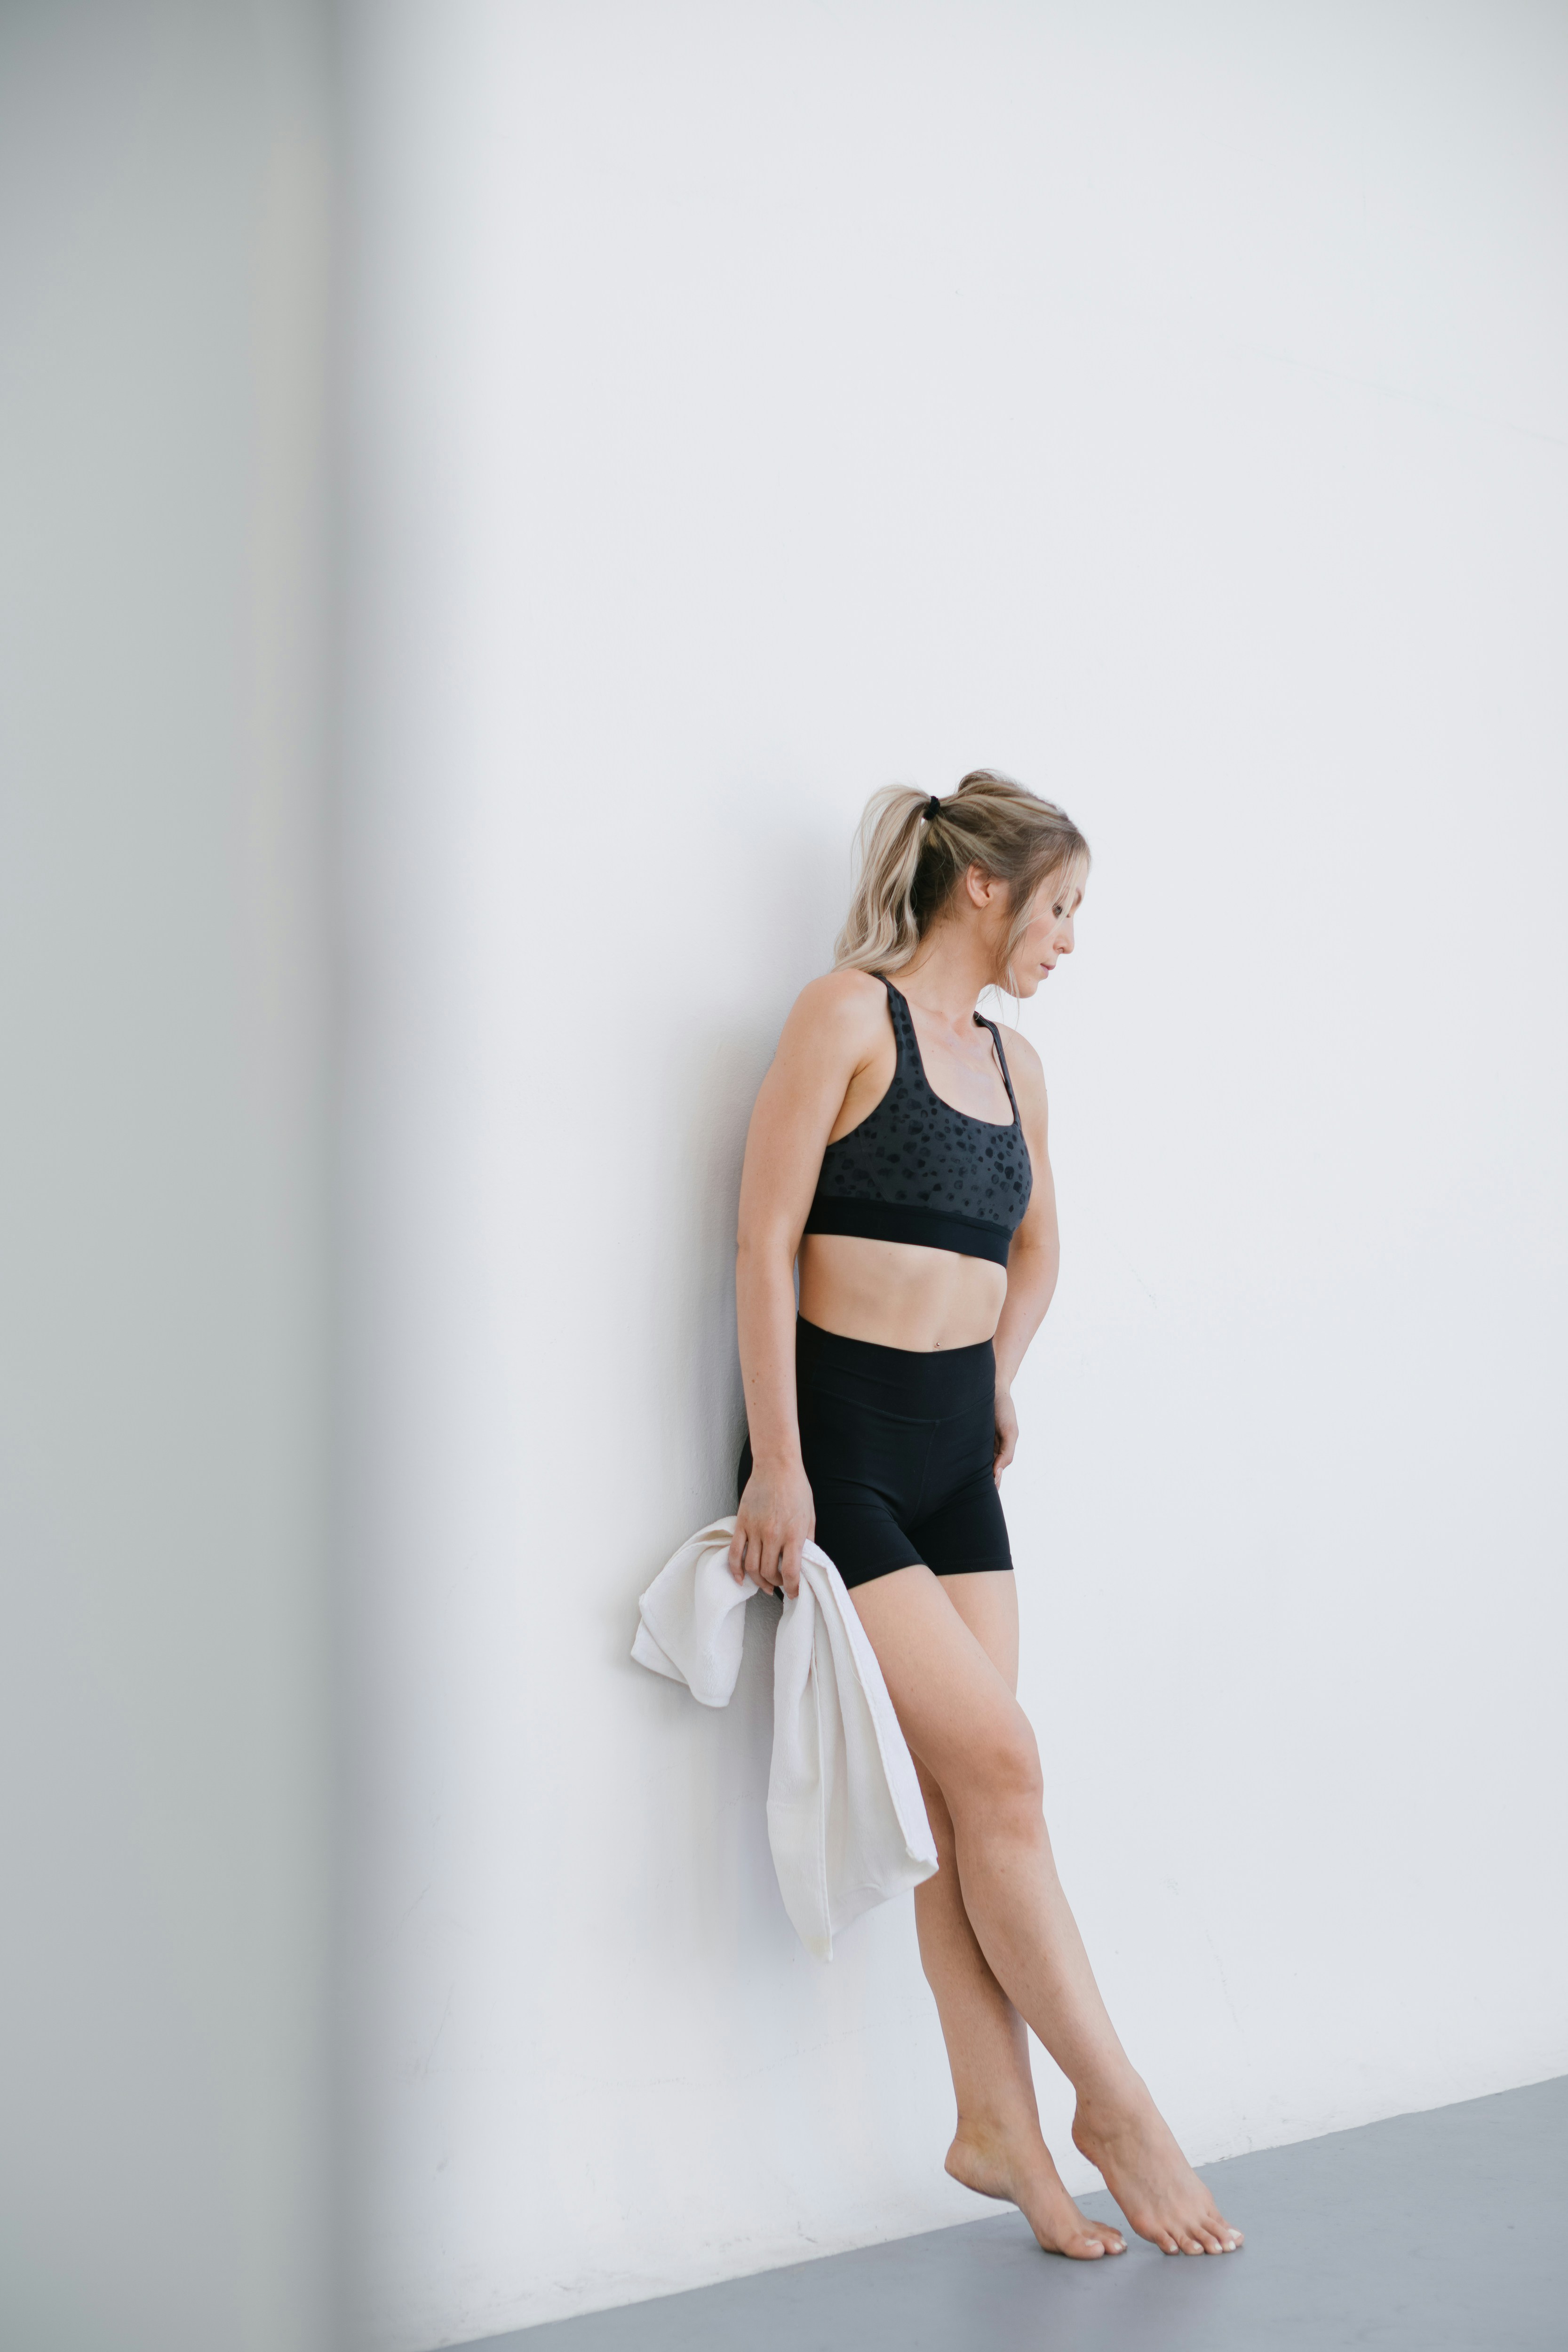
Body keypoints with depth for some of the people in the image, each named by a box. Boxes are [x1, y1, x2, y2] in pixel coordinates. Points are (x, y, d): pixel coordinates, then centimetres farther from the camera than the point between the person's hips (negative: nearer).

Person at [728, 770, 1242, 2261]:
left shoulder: (1014, 1064, 14)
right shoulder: (850, 1011, -7)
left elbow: (1034, 1248, 30)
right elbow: (765, 1242, -12)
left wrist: (996, 1374, 15)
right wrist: (776, 1465, -16)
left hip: (957, 1452, 7)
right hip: (841, 1441, -7)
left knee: (963, 1797, 5)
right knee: (996, 1766, -8)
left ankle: (997, 2128, 12)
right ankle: (1110, 2103, 4)